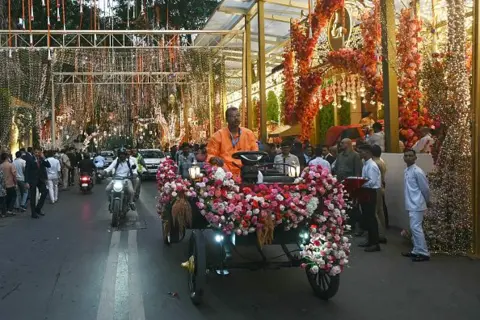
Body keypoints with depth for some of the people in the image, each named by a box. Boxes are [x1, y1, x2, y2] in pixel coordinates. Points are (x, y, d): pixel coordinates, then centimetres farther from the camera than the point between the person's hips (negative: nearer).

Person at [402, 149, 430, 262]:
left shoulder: (417, 171, -17)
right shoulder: (406, 170, 11)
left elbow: (425, 188, -11)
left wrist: (427, 202, 3)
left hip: (417, 205, -9)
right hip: (411, 204, 9)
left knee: (416, 228, -10)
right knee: (414, 228, 13)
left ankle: (424, 253, -5)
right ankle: (416, 251, 22)